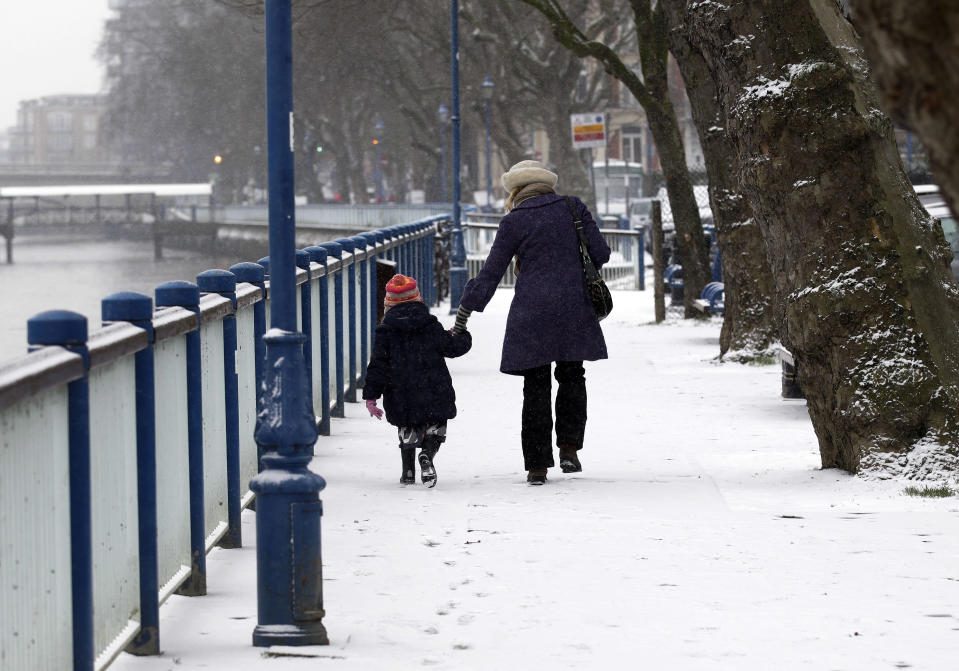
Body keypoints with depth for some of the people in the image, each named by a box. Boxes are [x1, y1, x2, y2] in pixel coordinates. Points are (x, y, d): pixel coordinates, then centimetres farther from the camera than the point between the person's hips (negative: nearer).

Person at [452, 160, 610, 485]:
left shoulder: (514, 222, -2)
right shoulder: (573, 207, 5)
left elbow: (490, 272, 0)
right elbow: (600, 254, 4)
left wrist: (464, 312, 6)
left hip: (531, 316, -2)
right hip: (574, 309, 2)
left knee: (536, 386, 4)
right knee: (571, 377, 17)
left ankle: (537, 465, 3)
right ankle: (569, 447, 4)